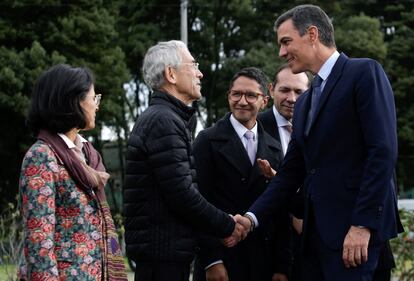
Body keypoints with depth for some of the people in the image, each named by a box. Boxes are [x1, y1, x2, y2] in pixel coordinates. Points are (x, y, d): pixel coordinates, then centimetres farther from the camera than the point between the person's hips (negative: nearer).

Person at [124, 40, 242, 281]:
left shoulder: (168, 118, 19)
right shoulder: (163, 121, -14)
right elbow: (182, 194, -20)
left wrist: (221, 223, 10)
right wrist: (227, 226, -8)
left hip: (168, 247, 10)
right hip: (163, 251, -10)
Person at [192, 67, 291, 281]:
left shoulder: (274, 149, 12)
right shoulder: (208, 141, -1)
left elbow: (281, 214, 11)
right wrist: (211, 261, -13)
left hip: (263, 264, 4)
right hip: (220, 261, -4)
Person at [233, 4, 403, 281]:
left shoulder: (364, 72, -4)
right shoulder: (304, 103, 21)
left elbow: (383, 151, -13)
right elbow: (291, 173, 19)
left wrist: (363, 225, -18)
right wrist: (252, 218, 6)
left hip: (354, 229, -7)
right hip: (316, 230, 8)